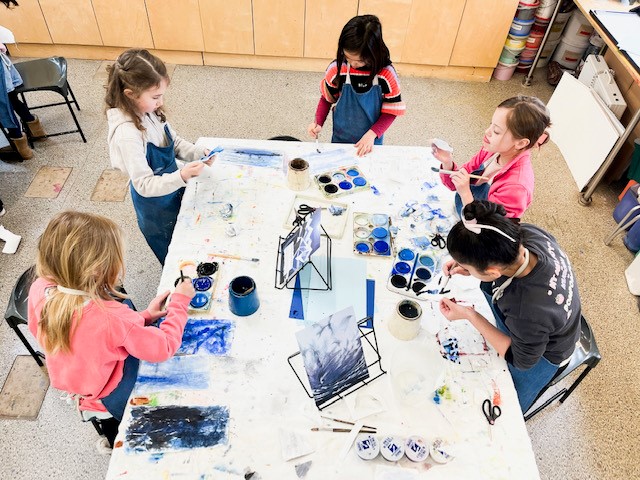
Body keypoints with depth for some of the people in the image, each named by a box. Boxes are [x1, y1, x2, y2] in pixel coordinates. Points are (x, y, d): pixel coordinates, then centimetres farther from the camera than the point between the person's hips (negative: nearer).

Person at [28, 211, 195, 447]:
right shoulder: (113, 318, -41)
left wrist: (142, 317, -10)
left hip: (70, 384, 6)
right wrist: (180, 301, -16)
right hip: (108, 398, -6)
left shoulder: (39, 290, -22)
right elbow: (164, 348, -26)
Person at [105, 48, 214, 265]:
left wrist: (198, 153, -13)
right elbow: (145, 185, -30)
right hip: (155, 206, -7)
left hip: (172, 190, 8)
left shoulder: (149, 112, -9)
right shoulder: (127, 135, -33)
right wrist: (181, 176, -45)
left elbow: (174, 141, 7)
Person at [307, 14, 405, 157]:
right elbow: (326, 98, -2)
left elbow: (391, 111, -11)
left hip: (370, 142, -1)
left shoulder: (386, 74, -20)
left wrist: (372, 134, -22)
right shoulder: (337, 68, -18)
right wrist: (318, 123, -16)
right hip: (340, 139, 1)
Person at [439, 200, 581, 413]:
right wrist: (469, 266, -22)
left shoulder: (527, 316, -48)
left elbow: (522, 360, -24)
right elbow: (500, 256, -5)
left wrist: (470, 315, -26)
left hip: (543, 353, -5)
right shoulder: (526, 232, -32)